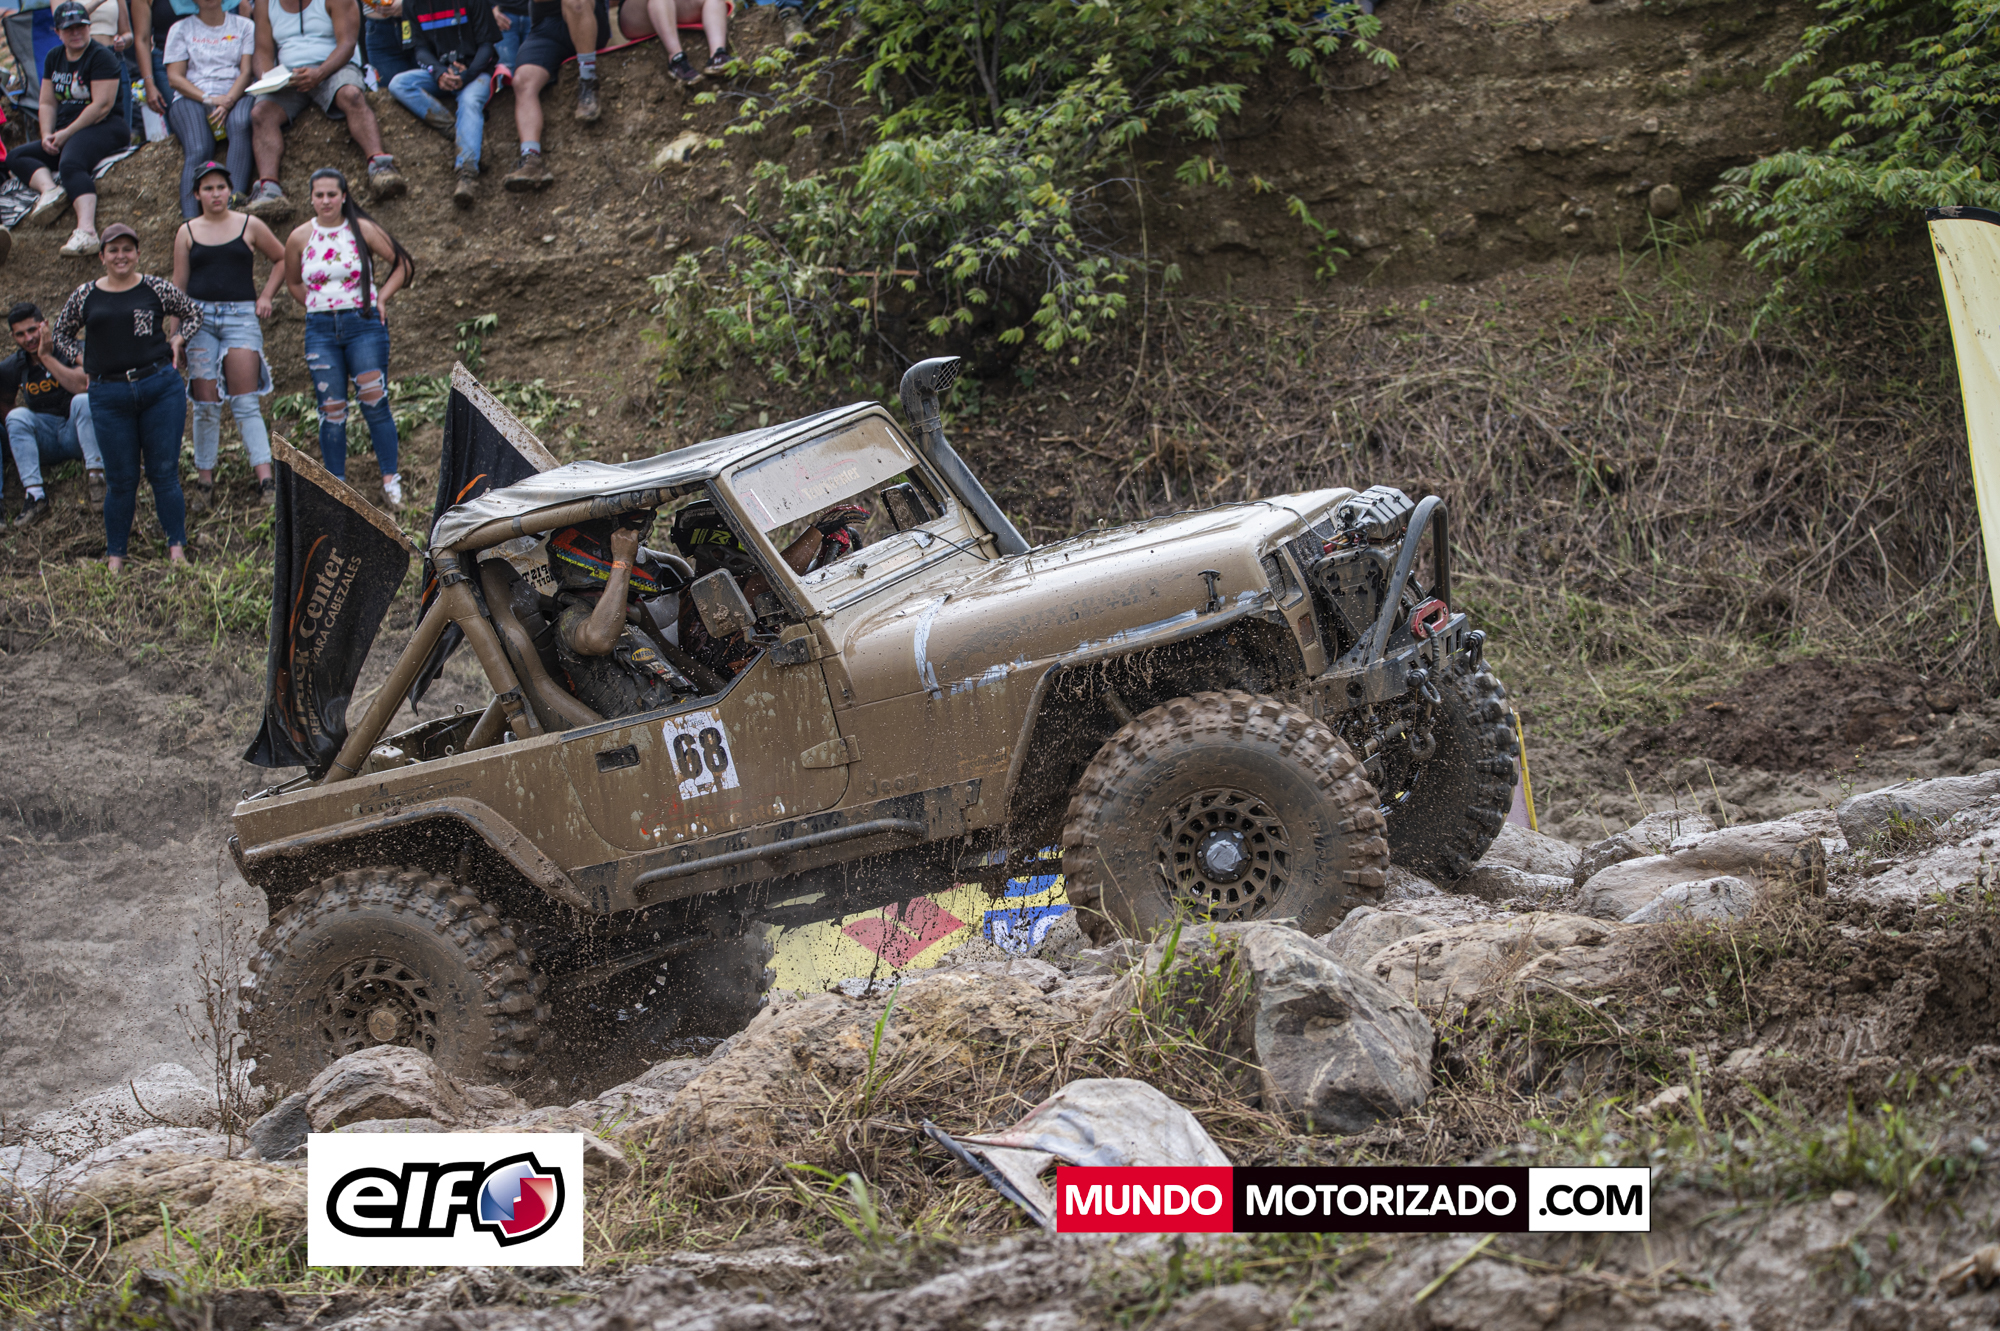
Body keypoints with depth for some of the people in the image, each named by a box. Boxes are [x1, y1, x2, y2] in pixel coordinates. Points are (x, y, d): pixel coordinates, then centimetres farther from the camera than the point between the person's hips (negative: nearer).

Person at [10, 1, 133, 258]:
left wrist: (66, 134, -15)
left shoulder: (101, 56, -8)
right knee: (14, 158, -3)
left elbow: (102, 105, -16)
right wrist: (47, 135, -3)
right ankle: (49, 188, -30)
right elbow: (48, 103, 16)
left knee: (70, 165, -37)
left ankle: (87, 231, -58)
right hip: (66, 133, 9)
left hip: (103, 129, -9)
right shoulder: (54, 58, 16)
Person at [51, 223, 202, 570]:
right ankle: (115, 556, 13)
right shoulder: (85, 297, 6)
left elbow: (193, 314, 18)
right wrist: (82, 359, 6)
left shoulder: (156, 290, 3)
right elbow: (62, 334, 21)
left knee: (164, 472, 2)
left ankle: (177, 548, 10)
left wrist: (177, 340, 2)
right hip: (109, 395, 1)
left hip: (161, 387, -1)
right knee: (121, 480, 3)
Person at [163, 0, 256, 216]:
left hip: (234, 96, 0)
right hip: (192, 98, 0)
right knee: (198, 150, -31)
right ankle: (190, 221, -49)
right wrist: (208, 99, -11)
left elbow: (246, 71, 6)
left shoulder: (243, 26, 18)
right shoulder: (181, 29, 16)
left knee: (241, 124, -38)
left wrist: (228, 101, -14)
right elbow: (174, 77, 6)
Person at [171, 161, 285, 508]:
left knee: (246, 402, -8)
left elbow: (282, 259, 20)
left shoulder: (249, 226, 7)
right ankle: (204, 481, 8)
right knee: (205, 404, 1)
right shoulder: (187, 232, 9)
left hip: (242, 316, -1)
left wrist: (266, 296, 8)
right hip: (199, 317, 1)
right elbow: (178, 285, 10)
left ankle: (266, 480, -13)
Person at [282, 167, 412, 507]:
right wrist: (320, 305, 8)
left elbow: (403, 264, 6)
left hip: (364, 325, -2)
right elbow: (293, 283, 19)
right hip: (321, 330, 2)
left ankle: (390, 480, 3)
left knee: (375, 402, -5)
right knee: (331, 410, 2)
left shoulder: (361, 230, -2)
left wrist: (381, 298, -3)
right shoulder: (299, 239, 3)